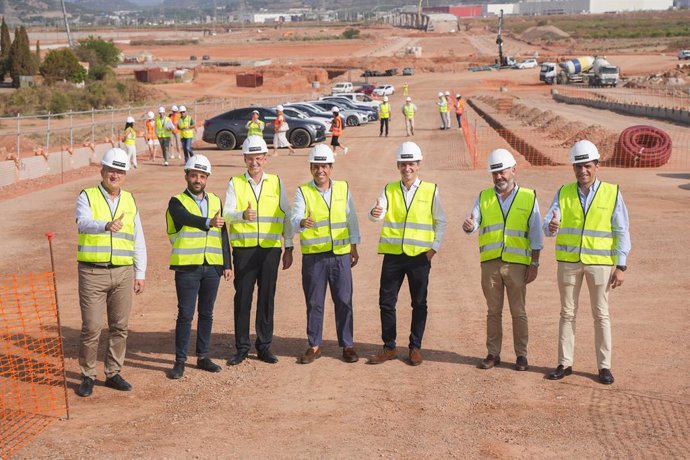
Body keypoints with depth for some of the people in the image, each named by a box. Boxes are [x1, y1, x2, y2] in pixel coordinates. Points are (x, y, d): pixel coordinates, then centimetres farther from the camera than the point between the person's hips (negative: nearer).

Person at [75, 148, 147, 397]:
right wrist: (107, 226, -45)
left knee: (120, 327, 7)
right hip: (93, 273, -4)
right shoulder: (87, 197, -2)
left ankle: (113, 373, 20)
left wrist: (140, 274, 10)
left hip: (123, 273, 4)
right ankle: (88, 376, 10)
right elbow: (84, 223, -24)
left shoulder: (130, 201, 11)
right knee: (91, 327, -4)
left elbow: (139, 241, 15)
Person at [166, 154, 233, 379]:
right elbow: (190, 219, -26)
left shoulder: (215, 201, 12)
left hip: (212, 267, 4)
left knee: (207, 314, 11)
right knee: (185, 315, -1)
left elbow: (223, 234, 14)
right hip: (187, 267, -4)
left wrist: (227, 264, 9)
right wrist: (208, 223, -45)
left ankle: (203, 357, 21)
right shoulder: (177, 202, -3)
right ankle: (180, 360, 7)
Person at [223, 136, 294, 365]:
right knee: (242, 297, 1)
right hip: (244, 248, -1)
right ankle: (242, 347, 11)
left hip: (270, 248, 1)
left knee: (267, 297, 5)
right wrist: (243, 215, -31)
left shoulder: (276, 182, 9)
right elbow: (227, 214, -8)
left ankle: (264, 346, 16)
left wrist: (289, 249, 8)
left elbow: (286, 216, 11)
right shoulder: (235, 183, 4)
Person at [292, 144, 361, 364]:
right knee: (314, 303, 4)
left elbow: (352, 219, 15)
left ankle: (347, 345, 14)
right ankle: (314, 346, 16)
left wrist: (354, 247, 13)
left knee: (344, 301, 3)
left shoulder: (343, 188, 8)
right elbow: (295, 218, -15)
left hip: (341, 255, 2)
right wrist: (302, 222, -39)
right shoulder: (303, 192, 0)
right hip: (313, 256, -1)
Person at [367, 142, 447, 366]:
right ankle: (389, 347, 14)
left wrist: (434, 248, -2)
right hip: (393, 255, 2)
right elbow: (378, 213, -11)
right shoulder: (389, 190, 5)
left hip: (419, 256, -1)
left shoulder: (430, 190, 1)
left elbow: (440, 221, 7)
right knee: (386, 302, 3)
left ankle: (415, 347, 17)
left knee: (419, 303, 6)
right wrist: (375, 213, -35)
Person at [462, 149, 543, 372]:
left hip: (517, 264, -2)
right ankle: (493, 354, 16)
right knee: (493, 311, 8)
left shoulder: (528, 197, 3)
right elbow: (473, 223, -2)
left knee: (518, 312, 2)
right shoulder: (484, 197, 9)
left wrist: (534, 264, -3)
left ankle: (521, 355, 12)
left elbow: (536, 235, 2)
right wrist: (468, 226, -27)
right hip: (490, 263, 2)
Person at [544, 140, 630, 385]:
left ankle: (604, 366, 12)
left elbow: (622, 232, -2)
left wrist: (621, 266, -8)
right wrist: (551, 226, -31)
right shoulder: (563, 193, 4)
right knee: (567, 313, 8)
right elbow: (548, 225, -6)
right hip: (569, 261, 2)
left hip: (599, 262, -2)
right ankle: (565, 363, 15)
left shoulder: (612, 193, -2)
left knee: (601, 315, 4)